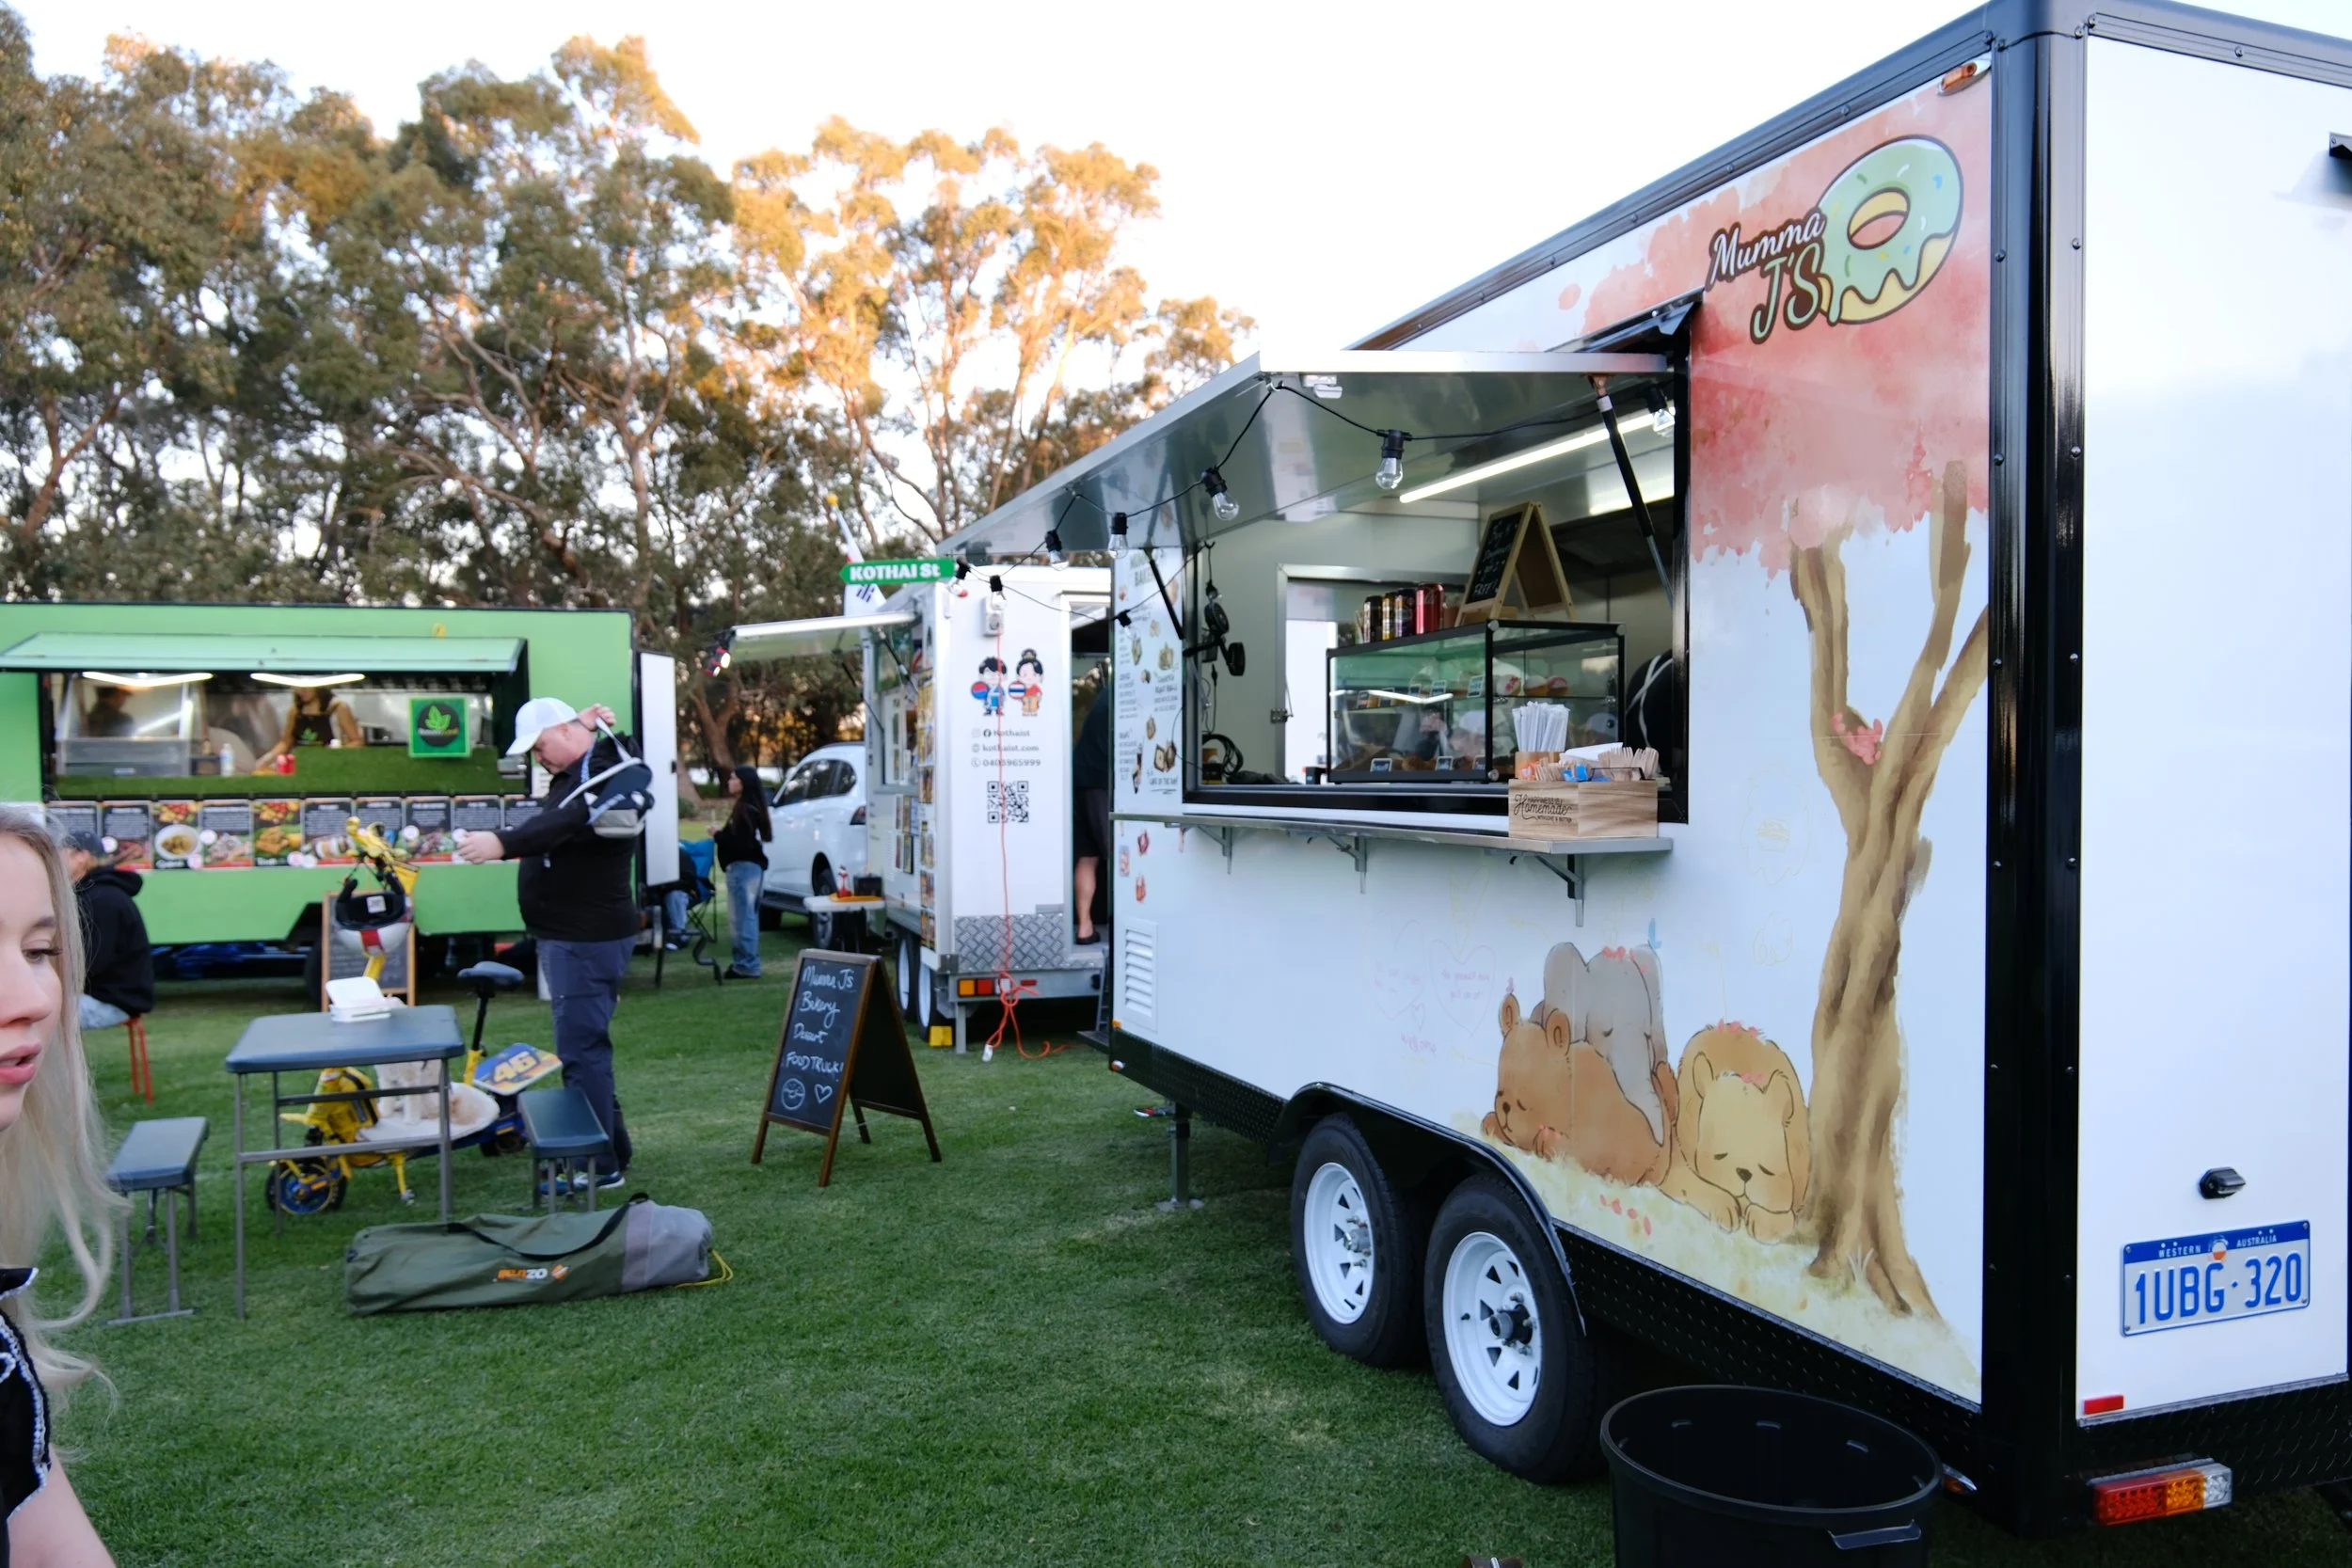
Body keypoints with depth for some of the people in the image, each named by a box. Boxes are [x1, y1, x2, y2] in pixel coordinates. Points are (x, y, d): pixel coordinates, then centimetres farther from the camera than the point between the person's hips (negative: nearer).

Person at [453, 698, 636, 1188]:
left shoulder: (602, 773, -18)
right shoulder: (577, 770, 14)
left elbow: (564, 822, -35)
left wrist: (501, 844, -52)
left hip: (587, 940, -11)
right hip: (571, 936, 11)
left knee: (581, 1051, -9)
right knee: (586, 1046, 17)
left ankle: (599, 1166, -3)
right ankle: (612, 1149, 26)